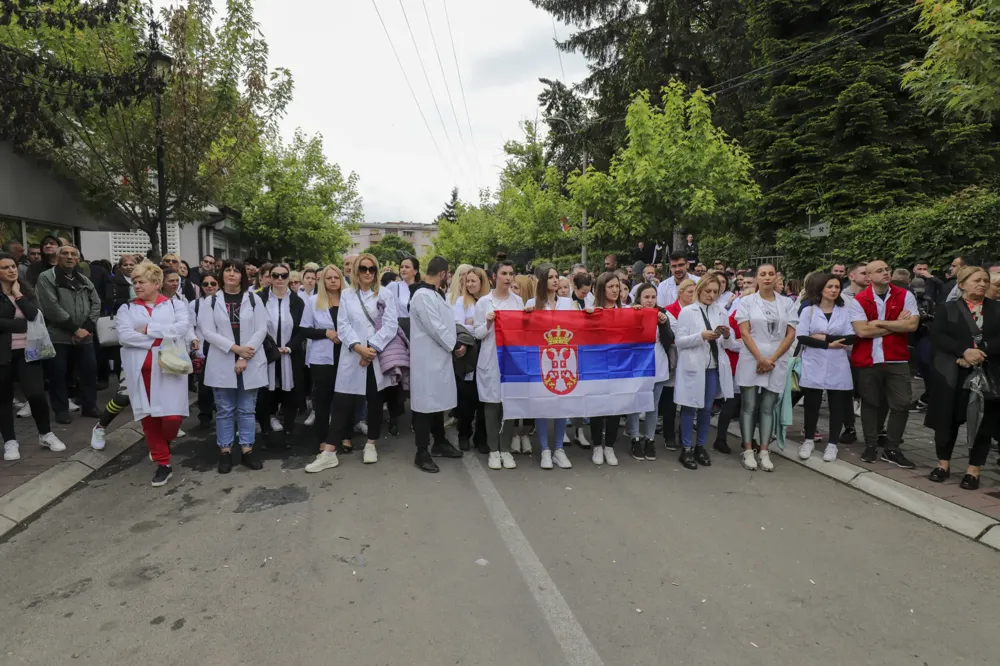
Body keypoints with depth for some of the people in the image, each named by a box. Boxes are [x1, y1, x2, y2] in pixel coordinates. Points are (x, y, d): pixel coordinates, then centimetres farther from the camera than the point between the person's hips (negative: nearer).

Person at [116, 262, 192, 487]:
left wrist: (149, 329, -13)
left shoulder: (174, 305, 6)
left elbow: (183, 327, -12)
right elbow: (124, 335, -8)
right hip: (141, 370, 2)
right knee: (148, 417, 5)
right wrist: (161, 339, -11)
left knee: (172, 416, -10)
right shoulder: (127, 309, 9)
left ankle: (166, 441, 25)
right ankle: (163, 463, 17)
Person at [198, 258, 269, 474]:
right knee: (224, 410, 7)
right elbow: (208, 332, -5)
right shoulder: (211, 301, 4)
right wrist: (236, 348, -16)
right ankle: (225, 452, 16)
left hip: (250, 363, 0)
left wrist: (245, 357, -12)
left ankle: (247, 450, 15)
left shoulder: (253, 299, 4)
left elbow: (261, 329, -3)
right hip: (222, 363, 0)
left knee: (247, 409, 7)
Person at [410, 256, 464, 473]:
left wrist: (454, 344, 6)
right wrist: (455, 346, -10)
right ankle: (422, 453, 6)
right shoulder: (422, 295, -17)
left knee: (438, 400, 17)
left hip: (440, 355, 9)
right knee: (426, 403, -2)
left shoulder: (436, 294, 14)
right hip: (427, 357, -9)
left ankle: (440, 442, 29)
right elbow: (435, 327, -19)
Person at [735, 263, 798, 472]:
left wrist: (772, 359, -8)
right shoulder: (747, 301, 2)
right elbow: (744, 333, -4)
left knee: (768, 408, 5)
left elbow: (791, 334, 2)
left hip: (777, 363, 2)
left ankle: (764, 452, 9)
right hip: (751, 361, -1)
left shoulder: (787, 303, 7)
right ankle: (748, 451, 6)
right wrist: (760, 358, -12)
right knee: (749, 406, 1)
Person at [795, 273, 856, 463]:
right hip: (813, 365, -1)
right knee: (812, 404, 4)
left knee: (837, 405, 5)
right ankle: (809, 440, 20)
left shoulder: (844, 311, 8)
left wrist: (824, 337, -11)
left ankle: (832, 444, 16)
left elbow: (851, 338, -2)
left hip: (837, 366, 2)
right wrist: (829, 345, -14)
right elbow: (801, 337, -9)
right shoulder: (808, 310, 3)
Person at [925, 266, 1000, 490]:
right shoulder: (949, 309, 5)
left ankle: (973, 470, 12)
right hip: (951, 375, -1)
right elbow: (936, 335, -8)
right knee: (947, 419, 4)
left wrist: (980, 351, -17)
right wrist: (964, 351, -20)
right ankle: (944, 464, 19)